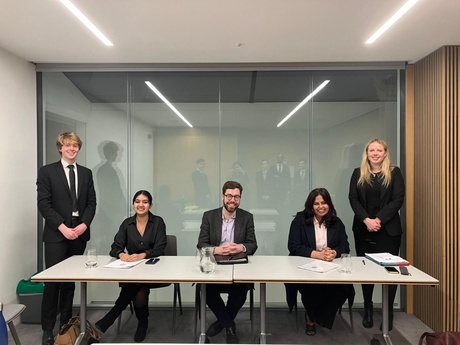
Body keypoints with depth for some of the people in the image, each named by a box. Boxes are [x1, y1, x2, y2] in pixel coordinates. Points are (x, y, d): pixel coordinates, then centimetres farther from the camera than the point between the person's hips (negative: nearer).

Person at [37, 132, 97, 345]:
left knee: (70, 281, 11)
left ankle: (66, 324, 24)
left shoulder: (86, 173, 11)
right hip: (56, 234, -3)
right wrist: (62, 226, -15)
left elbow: (91, 203, 7)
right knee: (52, 281, -1)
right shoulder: (47, 171, -1)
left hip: (79, 233, 4)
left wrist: (84, 224, -8)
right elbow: (43, 204, -7)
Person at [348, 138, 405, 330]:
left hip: (388, 229, -1)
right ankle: (368, 309, 24)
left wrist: (379, 219, -16)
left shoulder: (394, 173, 2)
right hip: (363, 229, 2)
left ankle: (388, 312, 18)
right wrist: (367, 220, -14)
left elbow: (398, 199, -6)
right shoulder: (358, 174, 6)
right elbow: (353, 198, -1)